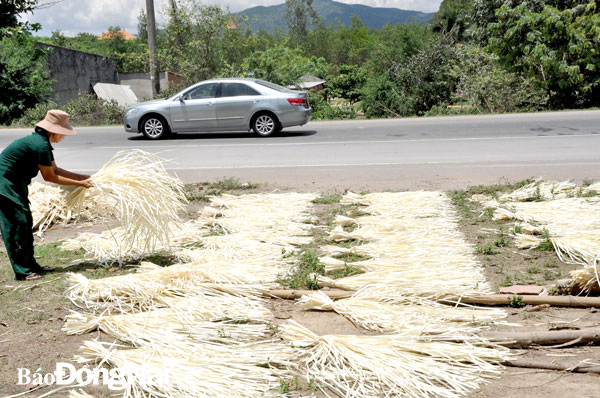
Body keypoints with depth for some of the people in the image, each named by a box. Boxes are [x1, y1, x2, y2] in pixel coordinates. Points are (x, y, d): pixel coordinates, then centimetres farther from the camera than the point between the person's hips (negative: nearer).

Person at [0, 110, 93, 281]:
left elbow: (55, 169, 16)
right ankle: (22, 271, -3)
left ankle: (30, 265, 21)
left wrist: (84, 177, 13)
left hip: (16, 185, 11)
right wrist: (79, 183, -11)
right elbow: (49, 177, -16)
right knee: (16, 225, -8)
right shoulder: (40, 146, -22)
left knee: (26, 223, 13)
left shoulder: (44, 143, 9)